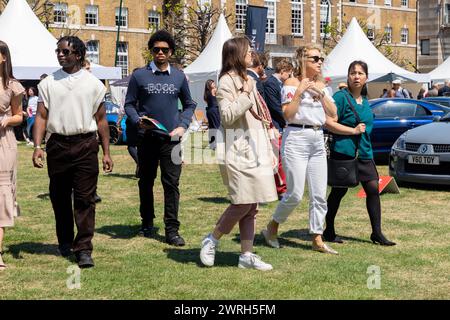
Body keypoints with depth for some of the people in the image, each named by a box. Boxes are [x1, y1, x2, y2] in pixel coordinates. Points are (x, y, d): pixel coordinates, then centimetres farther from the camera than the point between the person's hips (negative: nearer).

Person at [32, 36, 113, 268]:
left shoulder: (93, 84, 5)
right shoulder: (48, 83, 7)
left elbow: (101, 120, 7)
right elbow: (41, 116, 3)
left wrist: (106, 153, 4)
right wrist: (37, 146, -10)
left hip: (85, 145, -2)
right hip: (57, 144, 2)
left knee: (85, 199, -5)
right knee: (59, 197, 12)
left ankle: (84, 249, -3)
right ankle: (65, 242, 30)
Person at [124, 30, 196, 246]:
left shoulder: (179, 77, 9)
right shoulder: (139, 76, 4)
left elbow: (189, 105, 16)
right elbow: (129, 104, 5)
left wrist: (183, 126, 0)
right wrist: (137, 121, -14)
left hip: (171, 139, 0)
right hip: (147, 137, 0)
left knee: (172, 184, -4)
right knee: (145, 182, 11)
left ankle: (172, 230, -1)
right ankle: (147, 222, 27)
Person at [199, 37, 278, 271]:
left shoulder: (249, 80, 19)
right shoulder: (227, 81, -7)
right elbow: (227, 116, -17)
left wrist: (268, 152, 19)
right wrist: (245, 95, -18)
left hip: (255, 152, 8)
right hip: (238, 152, -8)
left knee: (251, 206, 6)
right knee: (242, 204, -11)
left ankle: (247, 255, 11)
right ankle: (211, 240, 8)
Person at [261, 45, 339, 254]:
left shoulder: (320, 85, 15)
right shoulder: (292, 83, -4)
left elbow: (333, 113, 8)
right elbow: (288, 114, -12)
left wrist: (320, 93, -2)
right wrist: (299, 91, -15)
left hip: (318, 140, 7)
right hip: (296, 138, -6)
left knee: (319, 195, 4)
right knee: (295, 194, -7)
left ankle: (317, 239, 12)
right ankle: (271, 228, 15)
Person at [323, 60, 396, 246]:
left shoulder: (364, 100, 15)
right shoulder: (341, 96, -9)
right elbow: (329, 123, -17)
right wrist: (354, 130, -16)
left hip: (364, 153, 7)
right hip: (343, 152, -7)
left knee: (373, 188, -1)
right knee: (338, 192, 1)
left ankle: (376, 232, 5)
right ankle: (329, 231, 16)